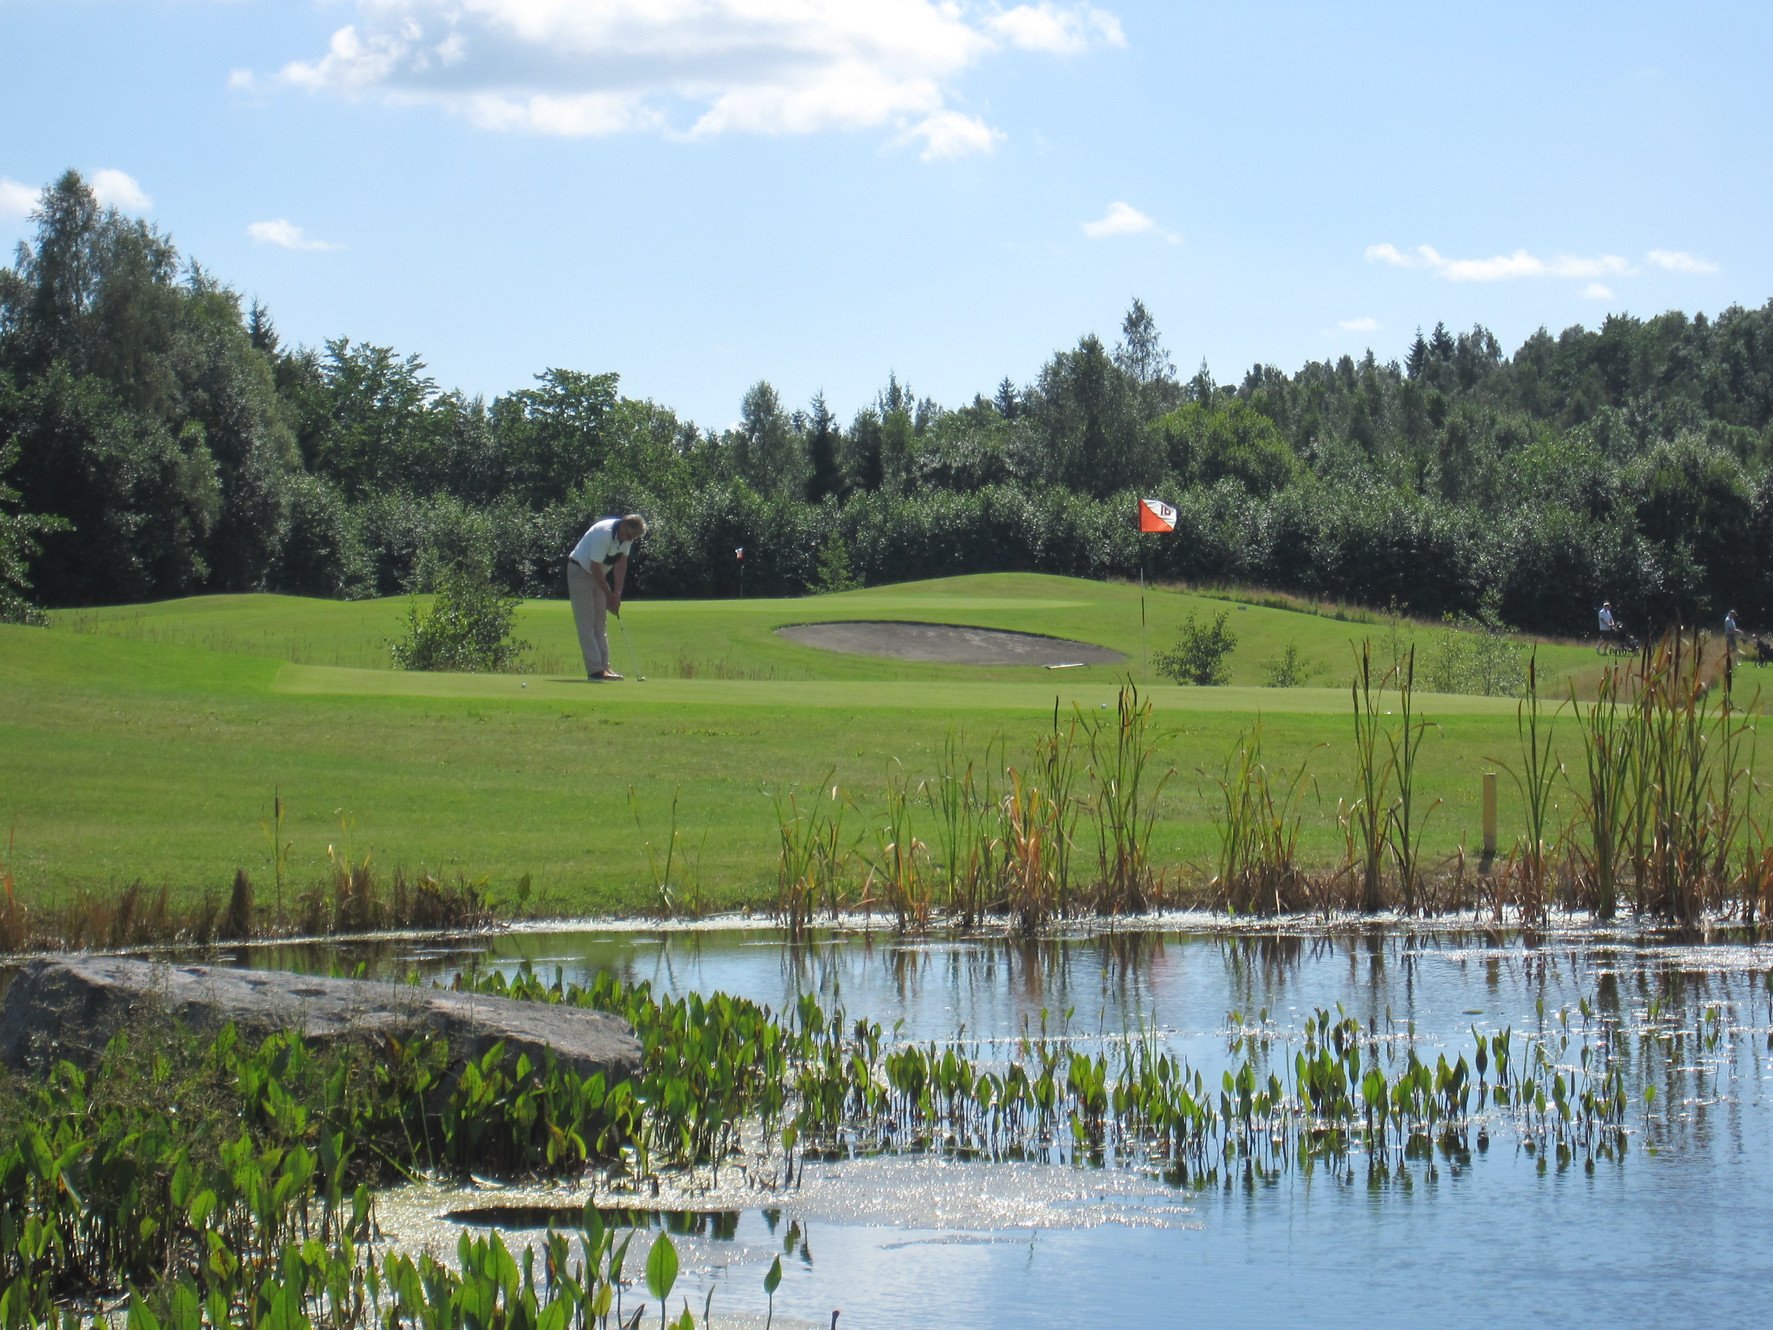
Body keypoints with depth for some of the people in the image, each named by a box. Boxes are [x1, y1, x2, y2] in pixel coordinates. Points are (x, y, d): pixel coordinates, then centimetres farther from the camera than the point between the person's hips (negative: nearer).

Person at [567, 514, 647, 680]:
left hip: (598, 575, 8)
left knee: (600, 623, 7)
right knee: (586, 623, -11)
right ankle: (595, 670, -15)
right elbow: (595, 567, -27)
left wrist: (617, 593, -5)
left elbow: (621, 562, 1)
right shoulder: (604, 534, -31)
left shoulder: (627, 536, -7)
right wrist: (609, 596, -20)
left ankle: (604, 666, 8)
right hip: (580, 572, -8)